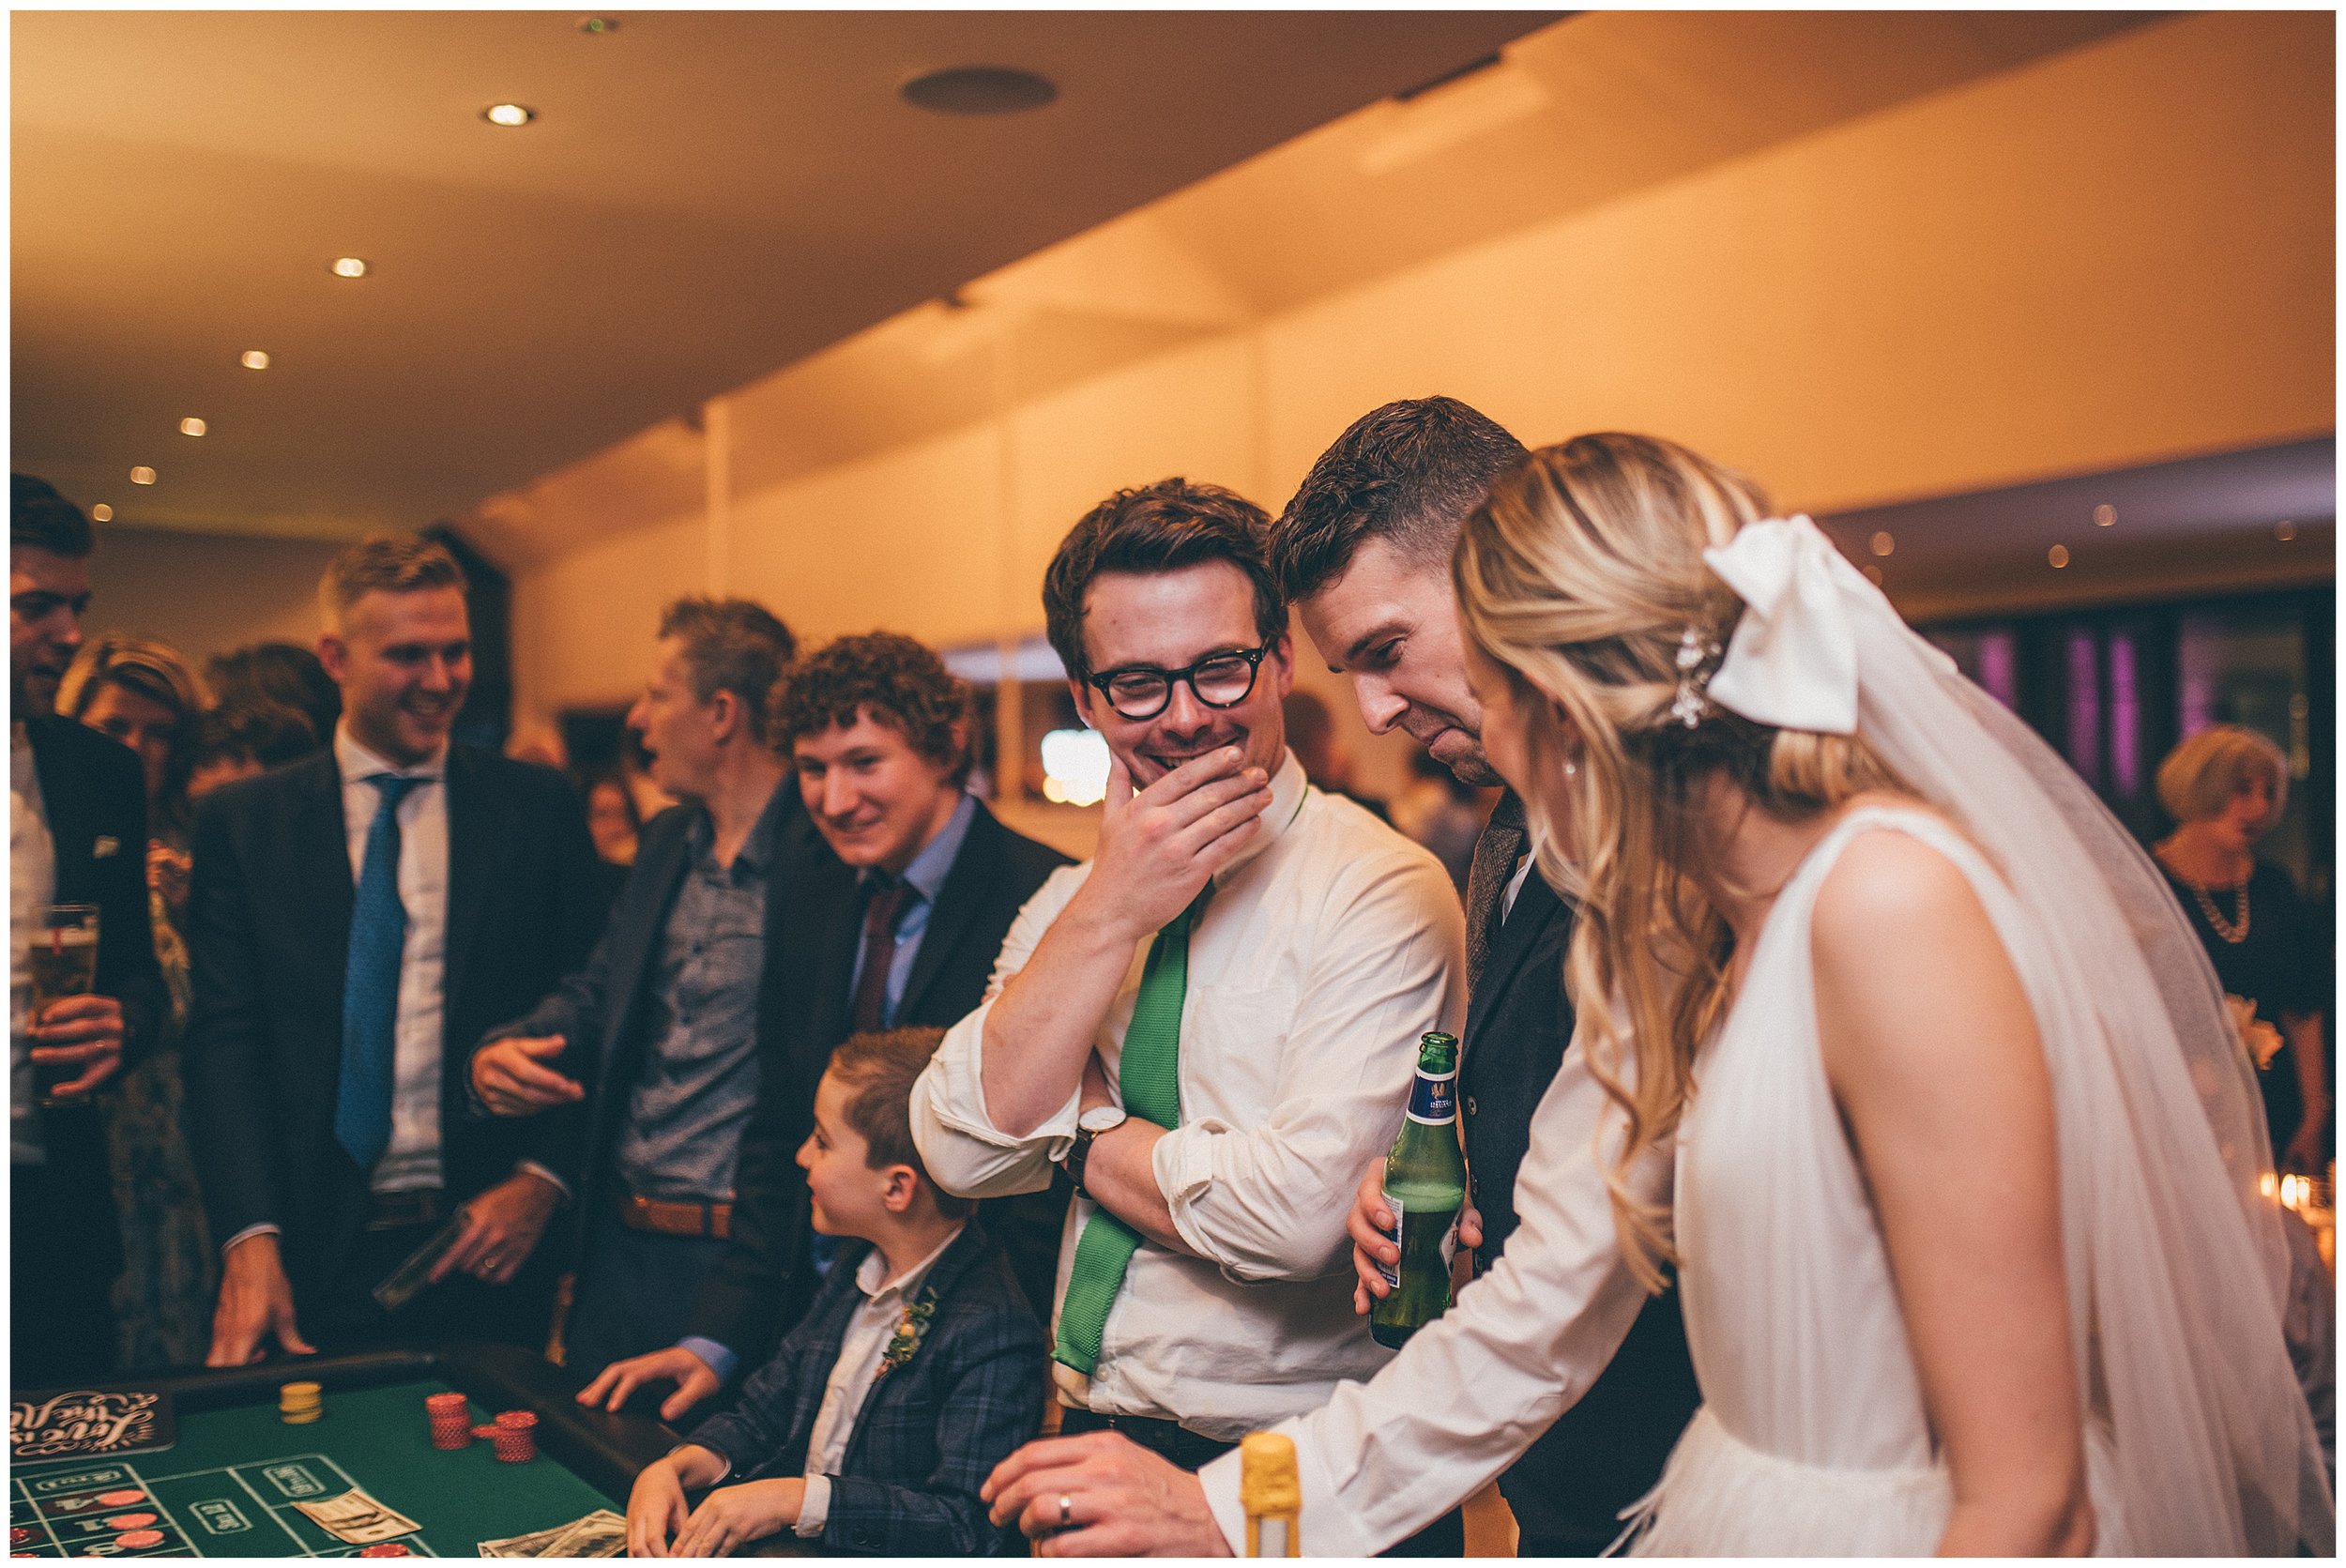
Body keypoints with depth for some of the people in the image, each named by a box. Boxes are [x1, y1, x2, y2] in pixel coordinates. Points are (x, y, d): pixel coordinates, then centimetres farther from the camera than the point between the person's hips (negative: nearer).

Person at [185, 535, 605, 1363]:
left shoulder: (538, 806, 3)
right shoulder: (241, 821, 3)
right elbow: (224, 1039, -2)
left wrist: (542, 1177, -8)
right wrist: (251, 1237, -11)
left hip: (486, 1246, 0)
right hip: (314, 1255, 0)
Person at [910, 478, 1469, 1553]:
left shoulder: (1380, 893, -16)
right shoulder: (1068, 904, 5)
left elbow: (1299, 1208, -26)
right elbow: (963, 1151, -7)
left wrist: (1083, 1139, -11)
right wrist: (1113, 911, -15)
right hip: (1093, 1440, 6)